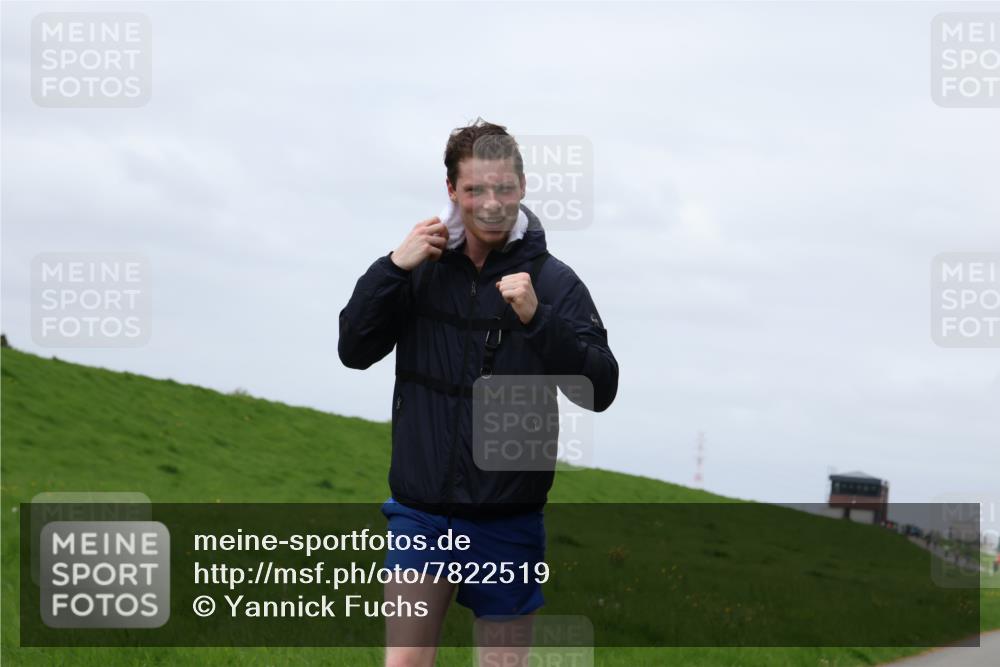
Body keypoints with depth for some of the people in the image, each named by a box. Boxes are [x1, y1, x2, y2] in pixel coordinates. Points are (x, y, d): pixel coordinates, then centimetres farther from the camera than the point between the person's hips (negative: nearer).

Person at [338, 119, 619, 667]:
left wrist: (538, 318, -26)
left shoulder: (554, 282, -5)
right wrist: (392, 268, -11)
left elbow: (600, 390, -11)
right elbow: (354, 350, 2)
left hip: (508, 520, -1)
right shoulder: (421, 269, 3)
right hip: (421, 513, 1)